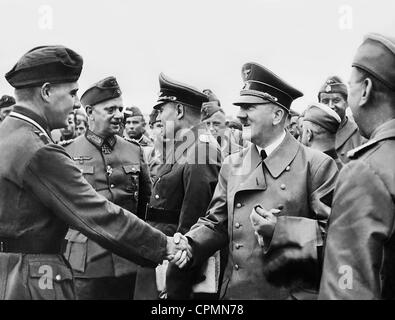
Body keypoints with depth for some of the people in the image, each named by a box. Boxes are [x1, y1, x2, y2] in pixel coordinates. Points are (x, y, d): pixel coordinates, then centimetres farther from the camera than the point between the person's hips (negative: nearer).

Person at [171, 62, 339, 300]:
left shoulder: (316, 165, -9)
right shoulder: (232, 166, 7)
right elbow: (216, 224, 10)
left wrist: (279, 230, -22)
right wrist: (189, 246, -9)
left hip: (292, 292, -4)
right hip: (236, 290, 5)